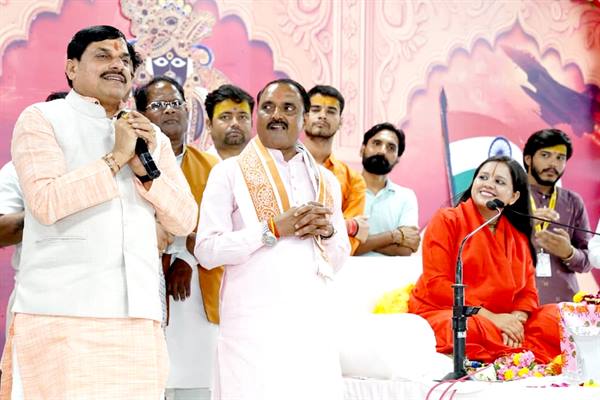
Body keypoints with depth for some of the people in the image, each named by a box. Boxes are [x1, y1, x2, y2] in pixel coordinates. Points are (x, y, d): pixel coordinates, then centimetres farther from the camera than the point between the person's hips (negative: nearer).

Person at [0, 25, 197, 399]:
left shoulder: (152, 137, 19)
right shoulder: (41, 119, 5)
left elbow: (185, 220, 12)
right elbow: (45, 202, -10)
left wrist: (143, 168, -2)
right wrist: (117, 157, -8)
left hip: (138, 316, 5)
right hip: (63, 313, -4)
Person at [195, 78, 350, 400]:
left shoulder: (325, 180, 16)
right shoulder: (229, 173, 2)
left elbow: (339, 259, 18)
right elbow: (207, 251, -7)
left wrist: (326, 231, -3)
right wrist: (273, 229, -13)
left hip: (313, 321, 4)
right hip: (253, 323, -4)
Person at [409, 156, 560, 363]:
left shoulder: (518, 237, 14)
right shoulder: (447, 220, -2)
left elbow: (527, 291, 9)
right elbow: (436, 284, -10)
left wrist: (516, 319, -16)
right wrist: (490, 316, -17)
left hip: (500, 320, 6)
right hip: (443, 313, -6)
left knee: (557, 318, -13)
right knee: (474, 329, -38)